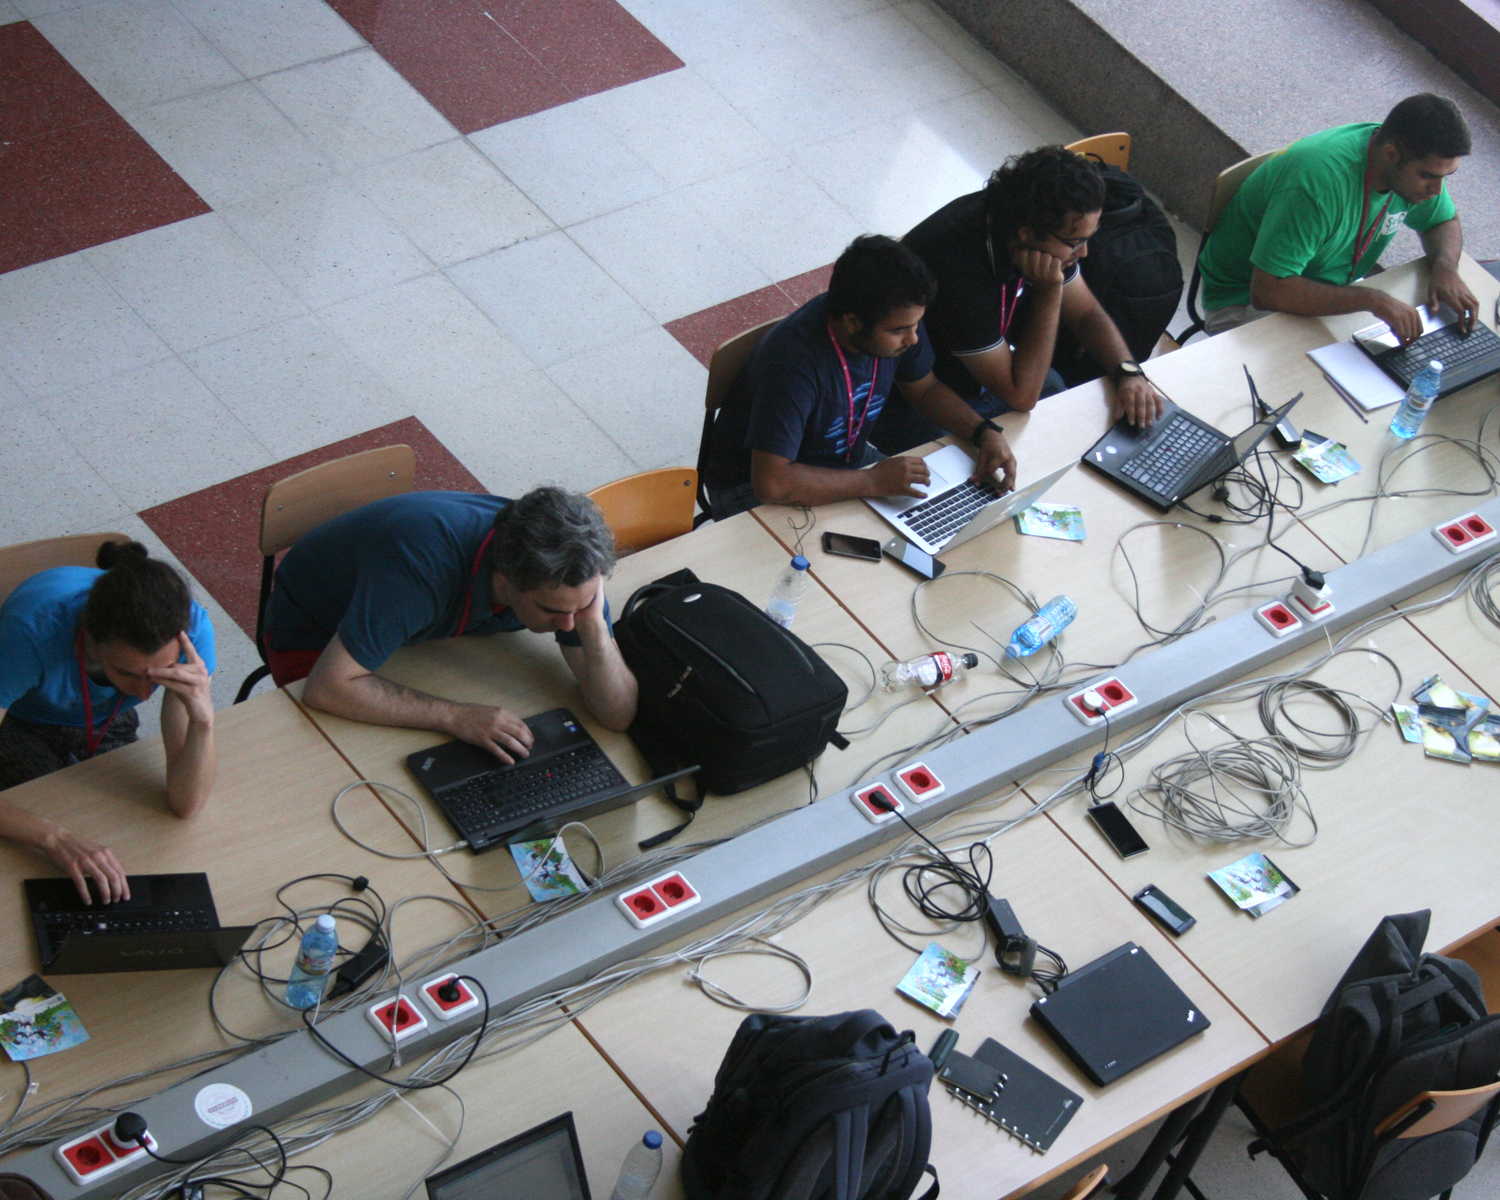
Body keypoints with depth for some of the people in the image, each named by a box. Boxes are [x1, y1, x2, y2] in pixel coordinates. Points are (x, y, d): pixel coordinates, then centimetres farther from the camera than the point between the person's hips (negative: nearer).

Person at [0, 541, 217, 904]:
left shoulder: (190, 628, -33)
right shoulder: (32, 629, -42)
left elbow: (186, 803, -29)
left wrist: (203, 720, -46)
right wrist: (56, 838, -56)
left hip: (105, 723, 3)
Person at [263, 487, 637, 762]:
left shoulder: (567, 577, -27)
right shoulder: (426, 567, -45)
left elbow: (620, 714, -25)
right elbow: (327, 687, -44)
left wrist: (593, 624, -41)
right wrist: (456, 717, -45)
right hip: (315, 636, -5)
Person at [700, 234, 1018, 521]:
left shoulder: (898, 322, -14)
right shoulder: (794, 363, -37)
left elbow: (926, 389, 8)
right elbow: (771, 483, -42)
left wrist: (985, 432, -10)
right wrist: (872, 481, -37)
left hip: (846, 462, 8)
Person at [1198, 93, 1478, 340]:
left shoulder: (1413, 169, -11)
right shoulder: (1321, 183, -36)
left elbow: (1445, 220, 11)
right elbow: (1266, 291, -38)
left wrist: (1445, 268, -13)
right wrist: (1371, 300, -41)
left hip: (1332, 287, 7)